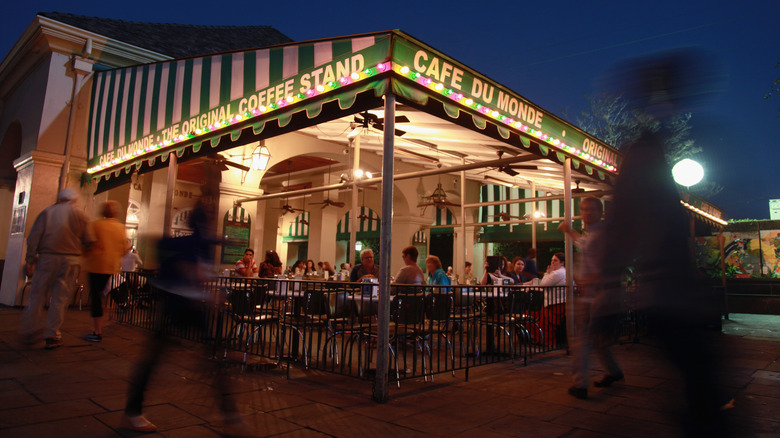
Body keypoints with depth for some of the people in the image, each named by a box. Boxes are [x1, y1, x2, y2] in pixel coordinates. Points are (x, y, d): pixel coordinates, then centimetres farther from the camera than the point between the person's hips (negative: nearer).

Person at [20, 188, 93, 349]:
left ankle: (30, 332, 17)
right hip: (69, 260, -1)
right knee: (60, 297, 3)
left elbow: (34, 236, 0)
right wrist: (78, 249, 23)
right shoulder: (80, 215, 6)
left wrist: (30, 259, 2)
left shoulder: (47, 212, 7)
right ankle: (52, 336, 5)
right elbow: (88, 241, 3)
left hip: (47, 258, 1)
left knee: (38, 294, 11)